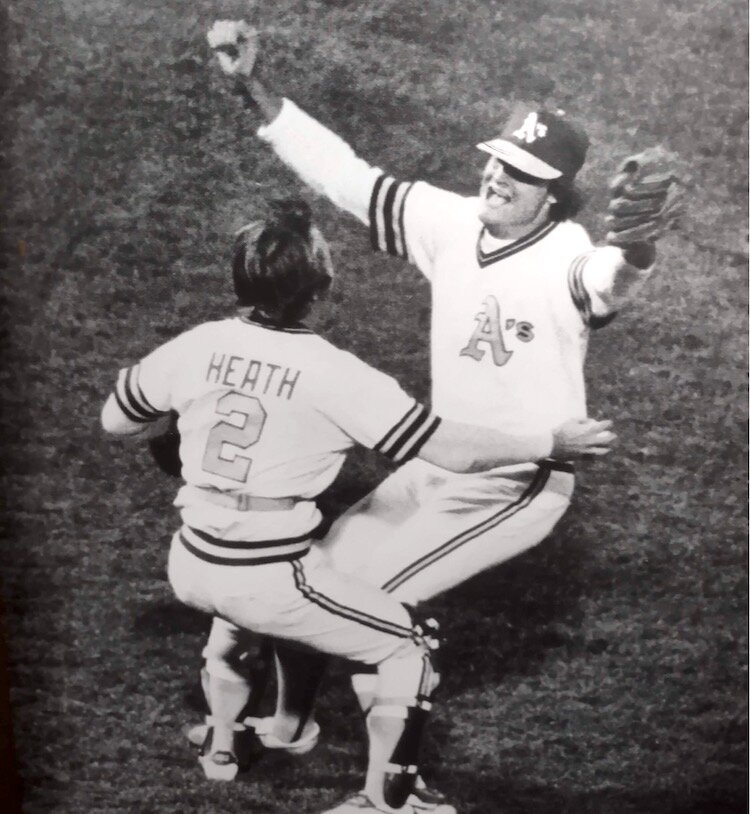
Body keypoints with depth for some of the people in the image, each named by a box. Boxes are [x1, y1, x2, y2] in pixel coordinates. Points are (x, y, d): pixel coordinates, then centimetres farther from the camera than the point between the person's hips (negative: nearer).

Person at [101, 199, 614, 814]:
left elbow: (114, 421, 12)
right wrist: (552, 443, -1)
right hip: (269, 580, -6)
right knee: (410, 648, 12)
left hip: (189, 566, 6)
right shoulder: (334, 375, -16)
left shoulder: (196, 346, -3)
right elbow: (454, 451, -14)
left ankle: (223, 743, 55)